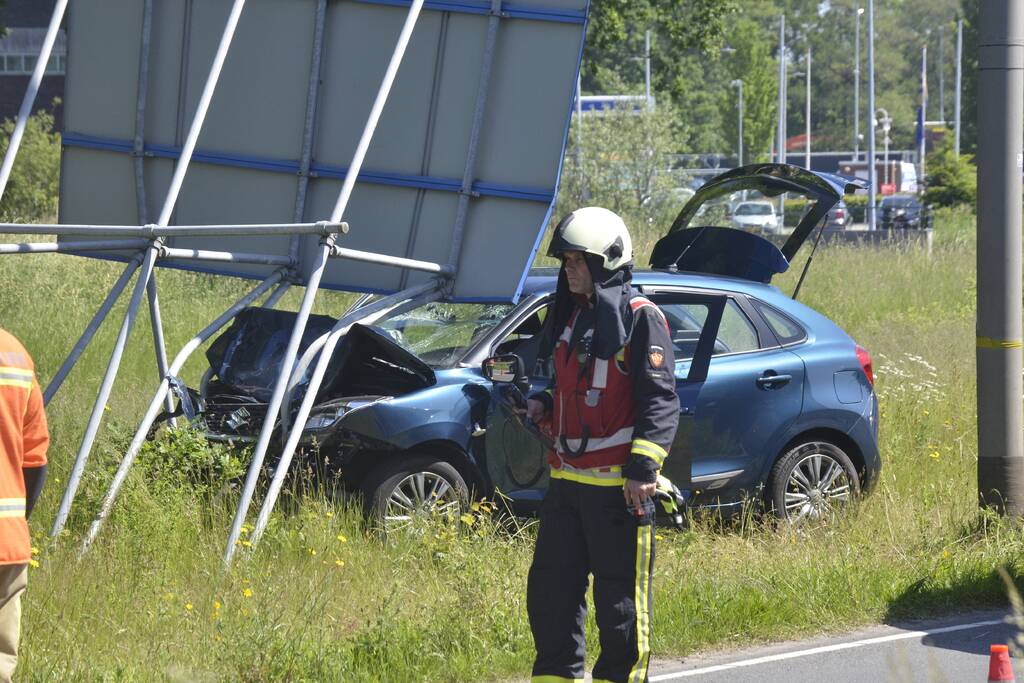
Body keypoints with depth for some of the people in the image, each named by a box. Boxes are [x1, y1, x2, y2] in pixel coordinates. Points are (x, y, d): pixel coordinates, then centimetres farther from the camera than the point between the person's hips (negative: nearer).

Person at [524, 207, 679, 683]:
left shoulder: (640, 318, -8)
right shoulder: (570, 316, 17)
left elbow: (660, 401, -12)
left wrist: (642, 467, -21)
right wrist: (544, 406, 8)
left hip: (618, 483, -8)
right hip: (567, 478, 8)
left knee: (621, 598, -1)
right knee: (550, 590, 10)